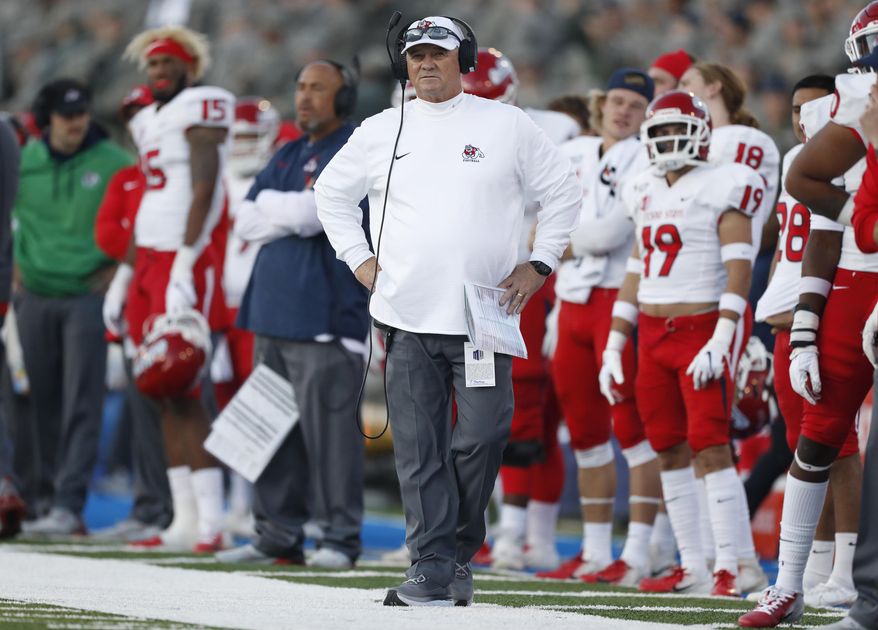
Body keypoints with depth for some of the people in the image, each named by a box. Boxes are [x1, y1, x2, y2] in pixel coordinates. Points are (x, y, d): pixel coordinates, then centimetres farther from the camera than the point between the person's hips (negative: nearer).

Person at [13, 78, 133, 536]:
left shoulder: (113, 163, -4)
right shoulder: (23, 161, 5)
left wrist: (119, 267, -2)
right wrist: (12, 265, 10)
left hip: (88, 296, -4)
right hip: (35, 294, 4)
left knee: (81, 406, -9)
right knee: (41, 401, 9)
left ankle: (69, 504, -13)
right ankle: (48, 490, 19)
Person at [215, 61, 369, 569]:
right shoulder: (288, 156, 19)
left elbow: (310, 213, -18)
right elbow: (247, 223, 10)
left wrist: (272, 206, 0)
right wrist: (295, 213, -5)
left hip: (327, 315, -8)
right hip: (275, 312, 8)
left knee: (329, 428, -8)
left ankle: (342, 537, -2)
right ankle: (279, 534, 15)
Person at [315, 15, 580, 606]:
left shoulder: (507, 125, 5)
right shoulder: (381, 131, 10)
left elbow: (563, 192, 12)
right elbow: (333, 192, 23)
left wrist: (537, 266, 4)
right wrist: (360, 259, 12)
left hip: (484, 318, -2)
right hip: (407, 319, 2)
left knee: (480, 439, -8)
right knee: (419, 451, -2)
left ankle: (459, 550, 11)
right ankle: (433, 570, 0)